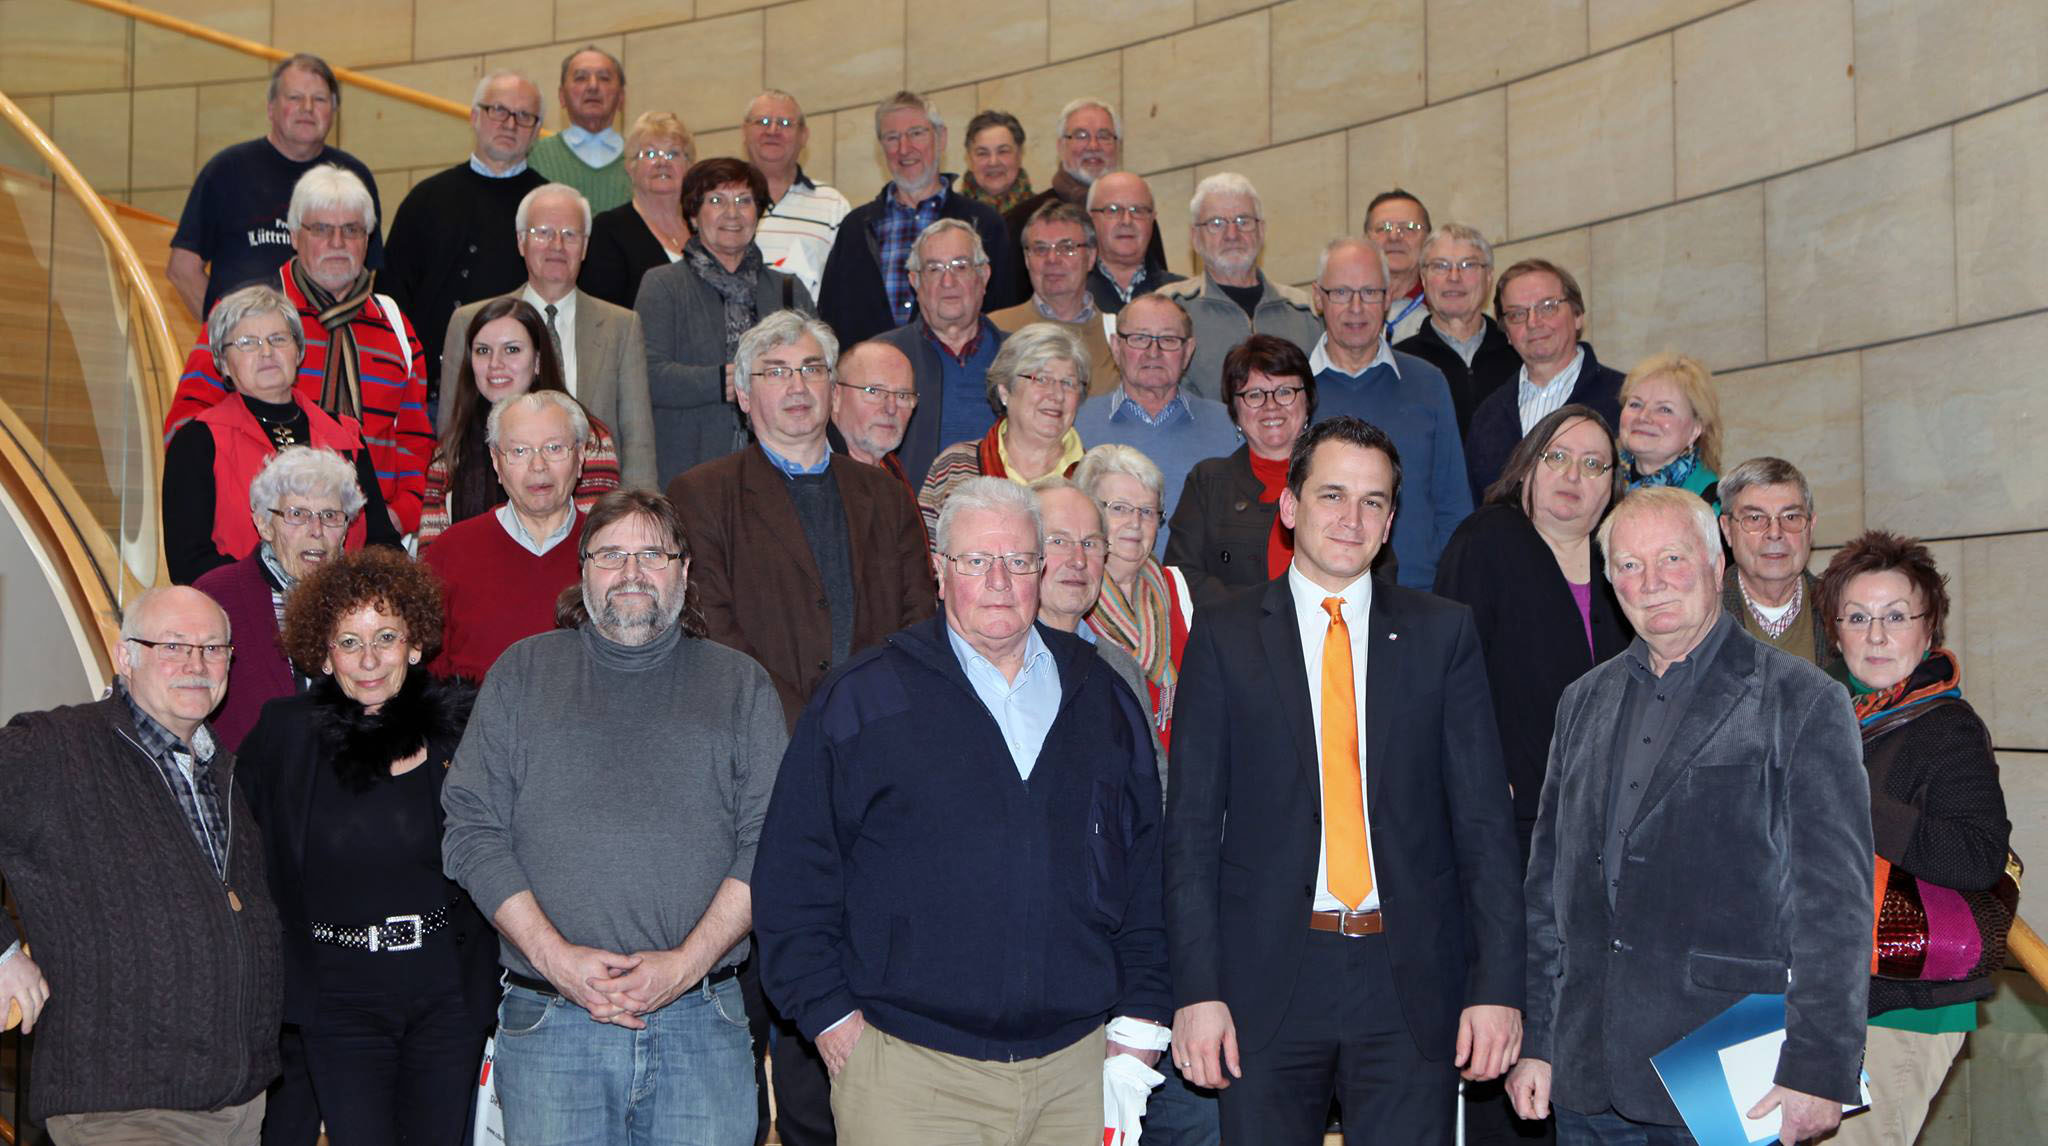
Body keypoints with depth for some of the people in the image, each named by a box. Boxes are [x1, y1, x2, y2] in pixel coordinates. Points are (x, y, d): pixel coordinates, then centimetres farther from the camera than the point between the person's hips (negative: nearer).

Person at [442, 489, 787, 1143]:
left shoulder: (741, 684, 11)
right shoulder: (523, 673, 11)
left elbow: (768, 841, 1)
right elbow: (472, 830, 3)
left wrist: (685, 963, -11)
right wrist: (554, 956, -9)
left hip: (703, 1021, 0)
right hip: (547, 1020, 0)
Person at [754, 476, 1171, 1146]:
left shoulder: (1104, 702, 11)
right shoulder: (859, 701, 1)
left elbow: (1147, 870, 14)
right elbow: (793, 875, 1)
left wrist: (1139, 1018, 8)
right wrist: (827, 1012, -5)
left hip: (1077, 1066, 3)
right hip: (909, 1071, -3)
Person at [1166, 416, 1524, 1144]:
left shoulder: (1443, 634, 7)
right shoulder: (1225, 638, 4)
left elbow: (1483, 816, 4)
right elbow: (1192, 825, 1)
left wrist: (1498, 984, -4)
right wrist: (1197, 990, -7)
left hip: (1412, 982, 1)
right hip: (1267, 981, 0)